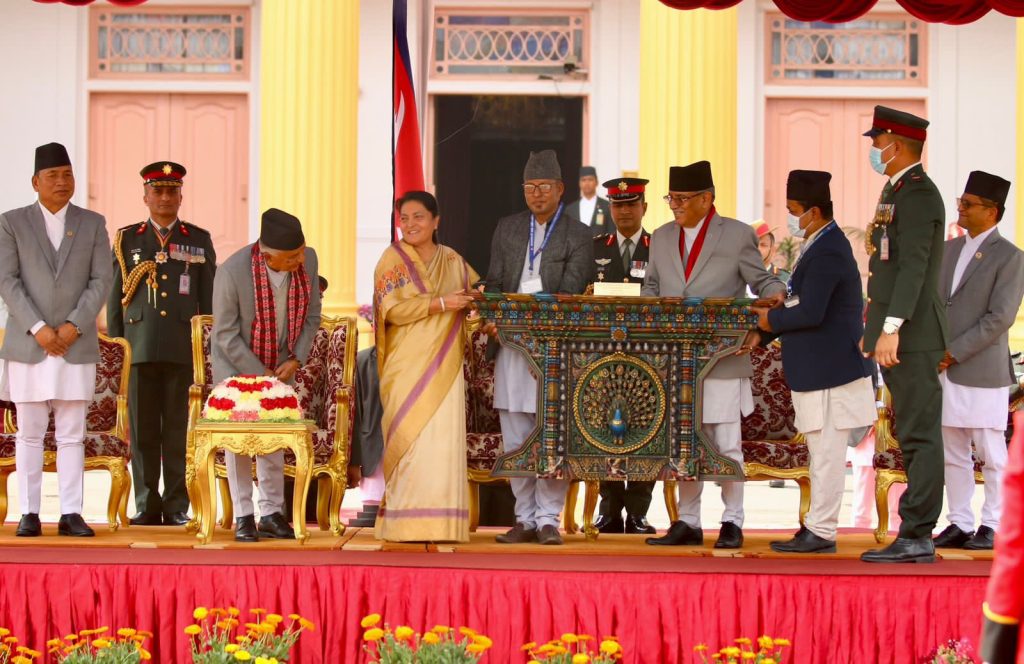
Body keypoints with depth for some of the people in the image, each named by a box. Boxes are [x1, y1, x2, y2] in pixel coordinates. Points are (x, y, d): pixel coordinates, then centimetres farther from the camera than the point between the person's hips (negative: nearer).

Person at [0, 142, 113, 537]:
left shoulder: (92, 224, 8)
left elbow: (101, 281, 2)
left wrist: (74, 326, -10)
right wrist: (37, 328, -13)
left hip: (76, 345, 1)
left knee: (72, 434, 1)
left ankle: (71, 515, 2)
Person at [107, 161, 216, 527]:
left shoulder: (199, 241, 12)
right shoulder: (127, 240, 13)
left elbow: (208, 300, 11)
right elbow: (115, 297, 12)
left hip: (184, 349, -1)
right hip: (139, 348, 1)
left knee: (179, 429, -1)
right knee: (142, 429, 0)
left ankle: (177, 506, 3)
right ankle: (147, 506, 5)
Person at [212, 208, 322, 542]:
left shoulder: (307, 260, -17)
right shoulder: (232, 272, -30)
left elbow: (311, 315, -2)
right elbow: (226, 335, -21)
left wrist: (296, 359, -12)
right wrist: (260, 374, -20)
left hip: (280, 363, 4)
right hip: (236, 362, -4)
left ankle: (271, 514, 10)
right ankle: (243, 516, 3)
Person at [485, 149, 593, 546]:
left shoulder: (578, 236, 2)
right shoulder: (507, 229, 14)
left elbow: (570, 293, -7)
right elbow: (494, 283, 12)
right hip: (512, 346, 4)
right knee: (515, 439, 5)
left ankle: (548, 519, 2)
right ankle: (525, 518, 12)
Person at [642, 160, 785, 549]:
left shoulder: (737, 236, 0)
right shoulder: (662, 238, 14)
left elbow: (763, 281, 5)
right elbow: (652, 287, 22)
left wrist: (773, 296, -16)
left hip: (722, 360, -5)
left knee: (726, 445, -2)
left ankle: (732, 523, 5)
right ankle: (687, 522, 14)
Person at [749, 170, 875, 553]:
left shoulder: (827, 252, -17)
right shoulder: (823, 246, 15)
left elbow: (810, 313, -24)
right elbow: (803, 305, 20)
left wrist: (771, 320, -8)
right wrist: (764, 331, 13)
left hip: (829, 370, -11)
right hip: (818, 369, 11)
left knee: (827, 453, -6)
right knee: (822, 454, 14)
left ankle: (820, 533, -3)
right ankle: (818, 527, 19)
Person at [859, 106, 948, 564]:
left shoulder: (917, 194, -13)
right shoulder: (897, 192, 18)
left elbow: (914, 266, -22)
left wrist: (891, 328, -27)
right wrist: (875, 328, 23)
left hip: (912, 335, -10)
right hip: (897, 335, 10)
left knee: (919, 435, -9)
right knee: (914, 435, 10)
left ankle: (916, 537, -9)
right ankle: (916, 538, 12)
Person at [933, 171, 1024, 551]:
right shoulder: (950, 250, 15)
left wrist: (953, 352, -15)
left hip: (982, 371, -7)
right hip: (944, 370, 7)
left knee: (991, 455, -1)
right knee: (952, 455, 9)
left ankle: (993, 527, 4)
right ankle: (960, 524, 15)